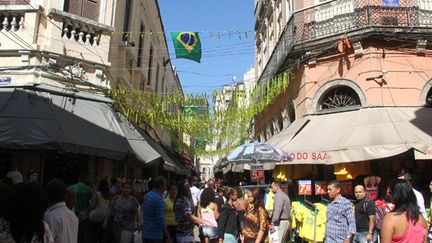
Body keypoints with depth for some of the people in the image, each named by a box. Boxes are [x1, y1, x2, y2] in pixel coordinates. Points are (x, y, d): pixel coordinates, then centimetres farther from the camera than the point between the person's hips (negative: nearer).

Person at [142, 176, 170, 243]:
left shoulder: (147, 195, 5)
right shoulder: (159, 199, -21)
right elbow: (161, 221, -21)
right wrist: (167, 236, -11)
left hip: (145, 233, 8)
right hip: (155, 235, -8)